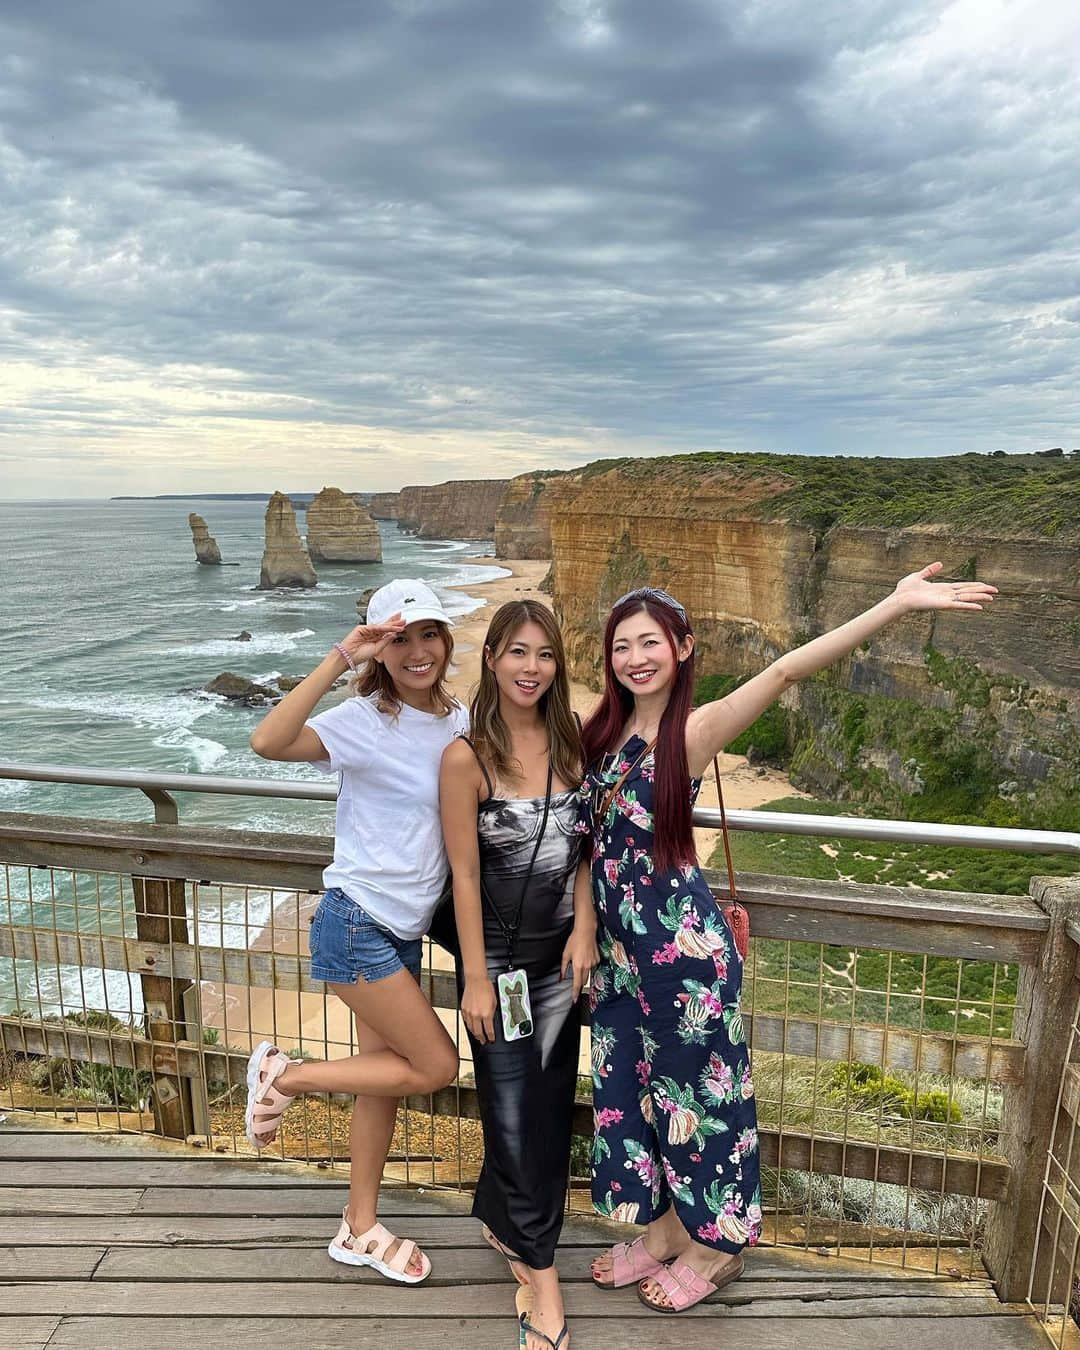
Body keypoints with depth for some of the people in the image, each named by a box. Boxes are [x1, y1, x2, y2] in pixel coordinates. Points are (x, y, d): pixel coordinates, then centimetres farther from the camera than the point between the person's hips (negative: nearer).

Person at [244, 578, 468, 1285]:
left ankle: (360, 1230, 36)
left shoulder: (459, 720, 3)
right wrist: (341, 657, -36)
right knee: (438, 1065, -2)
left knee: (386, 1075, 17)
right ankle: (285, 1074, 15)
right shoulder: (366, 721, -17)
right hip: (357, 924, -7)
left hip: (405, 928, 7)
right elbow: (269, 741, -35)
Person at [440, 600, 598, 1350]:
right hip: (500, 956, -5)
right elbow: (465, 874, -14)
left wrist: (584, 930, -5)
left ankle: (504, 1221, 41)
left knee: (552, 1106, 17)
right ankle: (542, 1275, 21)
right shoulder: (467, 758, -17)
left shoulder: (570, 742, -3)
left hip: (560, 953, 5)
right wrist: (475, 978, -12)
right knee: (514, 1113, 4)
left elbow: (584, 848, 4)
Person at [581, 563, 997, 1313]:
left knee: (694, 1083, 11)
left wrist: (897, 605, -38)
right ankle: (667, 1227, 40)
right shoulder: (604, 731, 2)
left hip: (682, 940, -6)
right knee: (637, 1081, 18)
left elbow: (785, 672, -29)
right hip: (620, 941, 6)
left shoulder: (693, 730, -17)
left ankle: (716, 1244, 34)